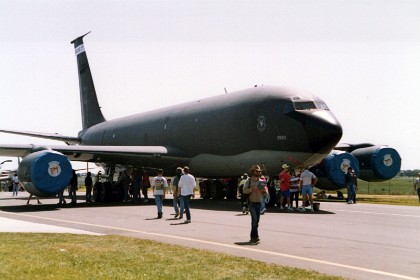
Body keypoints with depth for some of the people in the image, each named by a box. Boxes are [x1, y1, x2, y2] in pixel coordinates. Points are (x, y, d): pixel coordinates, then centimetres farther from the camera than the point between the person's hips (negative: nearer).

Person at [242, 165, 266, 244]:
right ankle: (256, 236, -15)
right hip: (251, 202, -5)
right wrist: (252, 189, -21)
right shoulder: (249, 180, -1)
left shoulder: (261, 181, 11)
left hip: (259, 203, 5)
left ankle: (253, 237, 15)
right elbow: (244, 190, -9)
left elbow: (265, 192, 13)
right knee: (254, 219, -17)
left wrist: (264, 190, -9)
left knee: (256, 221, 6)